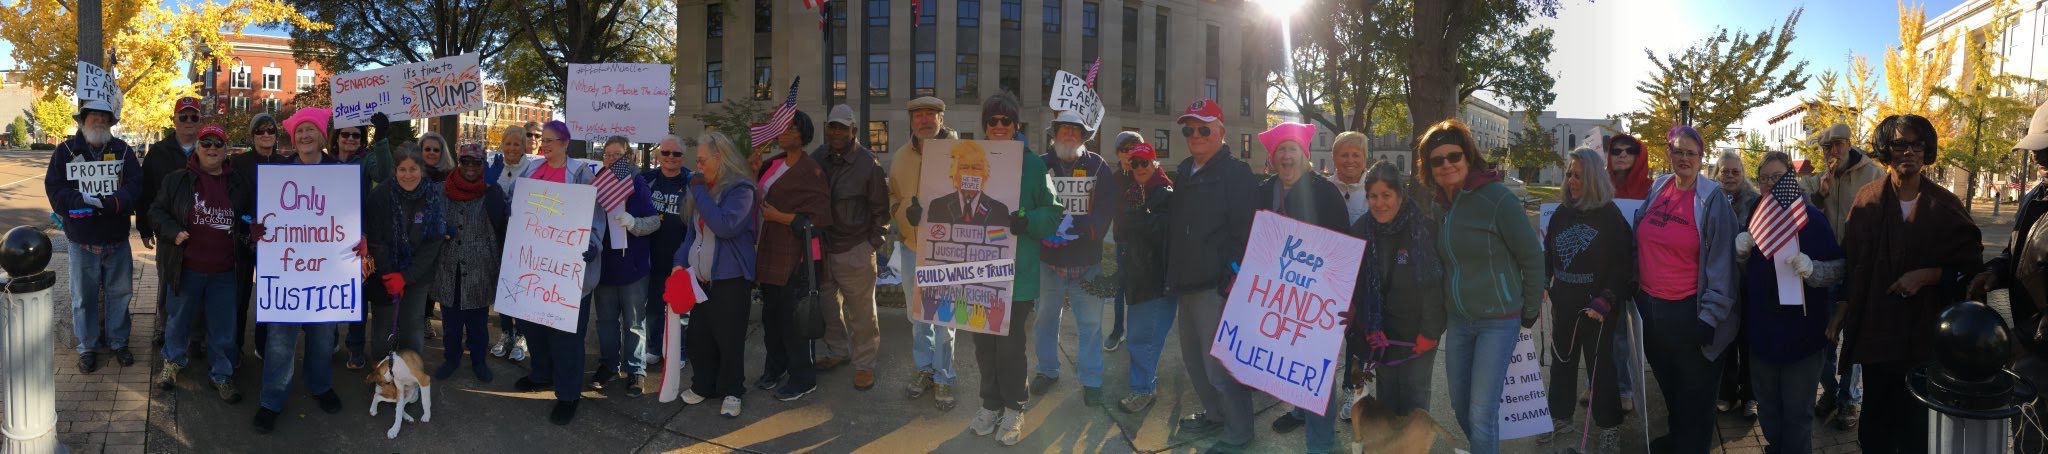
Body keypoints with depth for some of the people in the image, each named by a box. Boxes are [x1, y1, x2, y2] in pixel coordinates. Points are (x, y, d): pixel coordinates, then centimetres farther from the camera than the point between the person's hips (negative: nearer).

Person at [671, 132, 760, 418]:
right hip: (700, 277, 7)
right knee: (699, 336, 12)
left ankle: (731, 392, 14)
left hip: (730, 279, -7)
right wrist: (681, 261, 5)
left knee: (728, 338, 1)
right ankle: (702, 385, 26)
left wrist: (700, 192, -20)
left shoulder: (740, 188, -13)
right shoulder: (705, 187, 11)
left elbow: (726, 226, -27)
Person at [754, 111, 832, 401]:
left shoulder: (810, 171, -12)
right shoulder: (775, 164, 10)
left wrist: (779, 217, -18)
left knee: (792, 318, -1)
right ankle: (775, 368, 33)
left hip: (795, 256, -8)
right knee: (771, 314, 17)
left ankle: (802, 378, 12)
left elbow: (820, 219, -16)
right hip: (770, 252, 8)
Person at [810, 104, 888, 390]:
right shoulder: (817, 158, 2)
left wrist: (874, 243, -5)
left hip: (855, 250, -5)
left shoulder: (867, 163, -10)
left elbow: (880, 208, -3)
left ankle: (864, 364, 11)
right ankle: (837, 350, 36)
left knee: (861, 310, 0)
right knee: (828, 304, 18)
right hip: (821, 246, 5)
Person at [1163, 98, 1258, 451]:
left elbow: (1247, 230, -17)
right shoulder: (1183, 174, 16)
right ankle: (1215, 413, 36)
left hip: (1216, 286, -9)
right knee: (1194, 358, 18)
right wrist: (1171, 276, 19)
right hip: (1187, 284, 9)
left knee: (1219, 361, -5)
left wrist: (1235, 277, -22)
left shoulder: (1236, 173, -10)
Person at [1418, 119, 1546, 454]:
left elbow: (1533, 256, -10)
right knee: (1460, 406, 14)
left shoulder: (1497, 199, -16)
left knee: (1482, 413, -8)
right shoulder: (1439, 203, 3)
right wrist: (1441, 311, 14)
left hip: (1498, 320, -6)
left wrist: (1530, 310, -3)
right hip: (1458, 319, 6)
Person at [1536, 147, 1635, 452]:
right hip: (1564, 304, 5)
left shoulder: (1610, 216, -11)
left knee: (1600, 365, 4)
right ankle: (1560, 417, 29)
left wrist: (1605, 301, -22)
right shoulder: (1562, 212, 6)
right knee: (1562, 361, 15)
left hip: (1597, 308, -5)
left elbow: (1622, 265, -14)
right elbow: (1549, 254, 12)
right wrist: (1541, 284, -2)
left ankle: (1609, 427, 16)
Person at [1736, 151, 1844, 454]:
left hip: (1800, 327, -5)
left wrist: (1811, 269, -30)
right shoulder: (1756, 215, 7)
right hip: (1761, 326, 5)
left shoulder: (1812, 217, -9)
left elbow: (1839, 267, -10)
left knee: (1797, 411, 4)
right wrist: (1741, 251, -7)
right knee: (1767, 405, 16)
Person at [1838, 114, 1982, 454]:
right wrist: (1845, 308, 8)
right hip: (1875, 331, 1)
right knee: (1876, 414, 9)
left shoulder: (1947, 206, -3)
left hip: (1925, 333, -1)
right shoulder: (1868, 200, 0)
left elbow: (1971, 265, 0)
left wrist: (1928, 275, -14)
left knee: (1916, 418, 5)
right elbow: (1850, 261, 7)